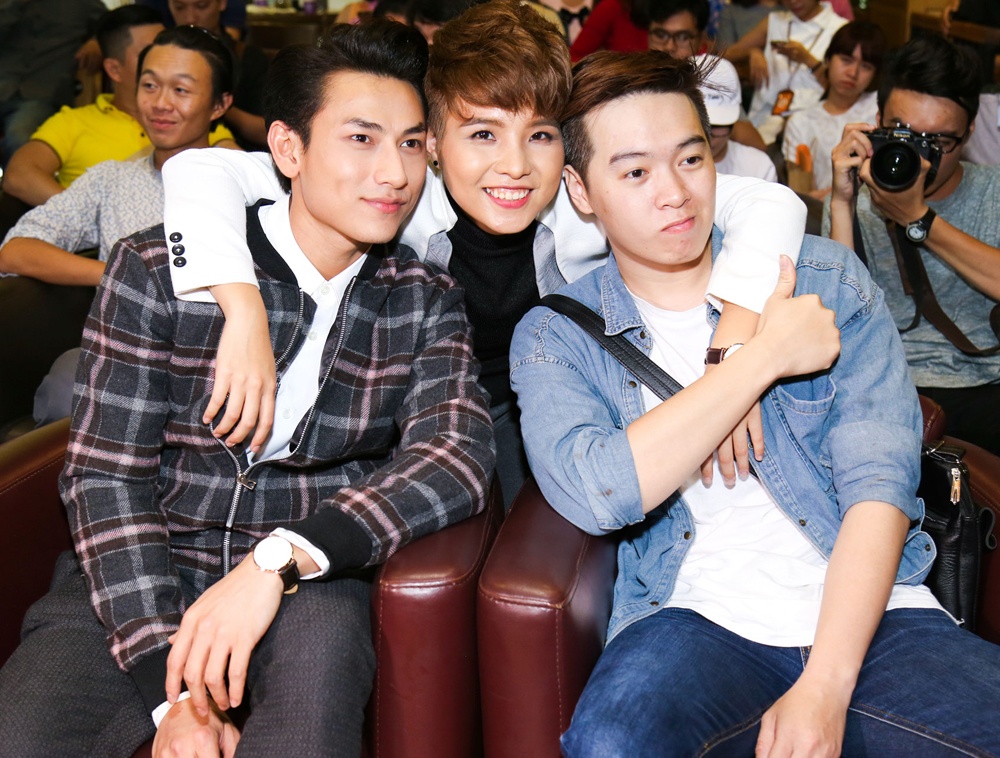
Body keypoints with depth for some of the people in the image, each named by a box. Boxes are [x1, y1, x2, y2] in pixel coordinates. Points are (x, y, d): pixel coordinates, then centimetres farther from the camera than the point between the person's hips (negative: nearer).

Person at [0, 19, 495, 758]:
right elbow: (106, 477, -6)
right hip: (134, 584, 0)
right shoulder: (156, 270, -3)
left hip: (306, 585, 1)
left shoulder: (426, 301, 4)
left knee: (320, 639, -34)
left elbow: (459, 453, -12)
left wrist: (281, 559, -27)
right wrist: (172, 687, -16)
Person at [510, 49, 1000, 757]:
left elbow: (880, 480, -2)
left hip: (866, 610, 2)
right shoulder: (555, 336, 5)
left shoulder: (826, 276, 7)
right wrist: (765, 355, -10)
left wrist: (824, 687, -14)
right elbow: (595, 494, -15)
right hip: (696, 619, -1)